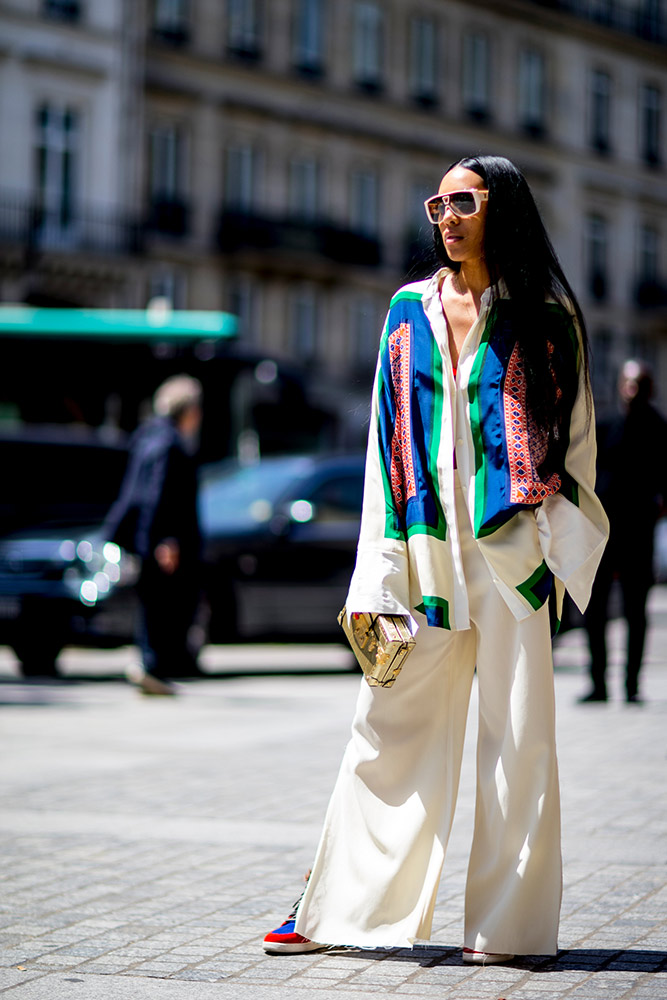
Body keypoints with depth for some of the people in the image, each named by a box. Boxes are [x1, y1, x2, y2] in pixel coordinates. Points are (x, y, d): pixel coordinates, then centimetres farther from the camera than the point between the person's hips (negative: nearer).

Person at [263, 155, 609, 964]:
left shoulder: (545, 317, 5)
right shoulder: (410, 310, 12)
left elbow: (576, 439, 5)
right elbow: (387, 444, 11)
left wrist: (560, 552, -6)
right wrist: (377, 575, 5)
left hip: (511, 548, -2)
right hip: (427, 547, 2)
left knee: (517, 733, -1)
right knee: (392, 724, 3)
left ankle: (506, 922, 7)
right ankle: (341, 909, 10)